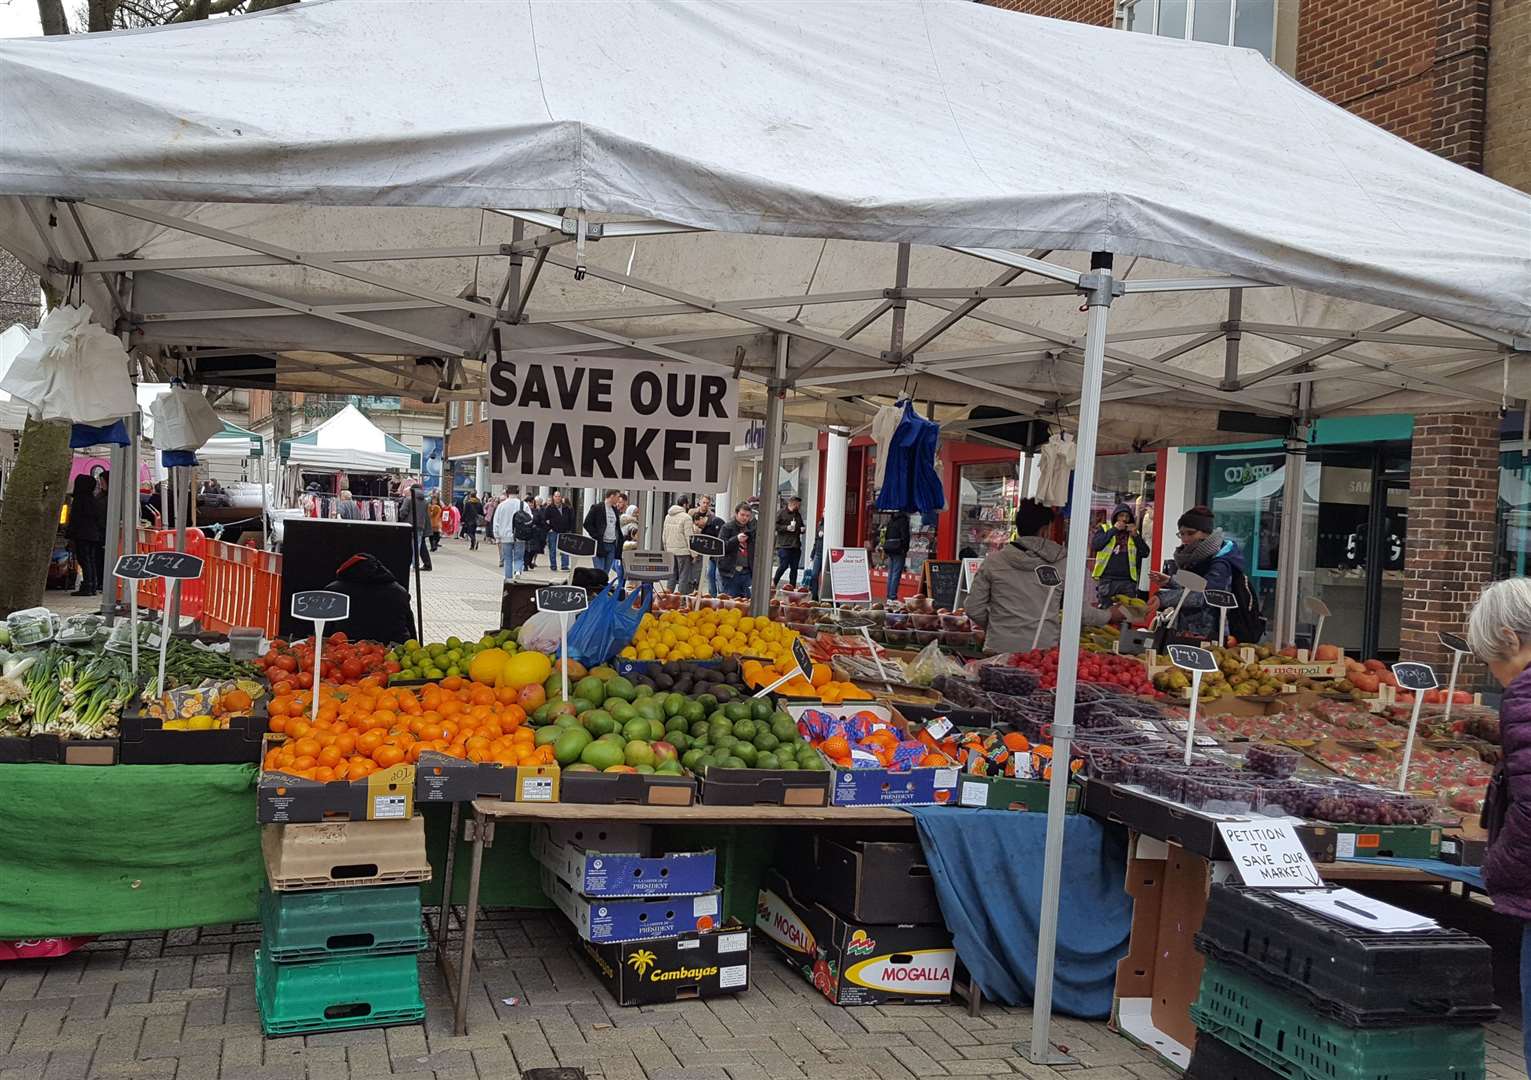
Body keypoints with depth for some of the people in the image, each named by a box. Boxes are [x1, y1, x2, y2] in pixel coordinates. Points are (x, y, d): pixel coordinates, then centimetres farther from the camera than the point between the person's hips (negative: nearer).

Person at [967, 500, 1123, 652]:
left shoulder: (993, 561, 1)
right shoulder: (1062, 563, -1)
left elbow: (974, 609, 2)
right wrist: (1109, 616, 24)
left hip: (999, 647, 1)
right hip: (1043, 648, -1)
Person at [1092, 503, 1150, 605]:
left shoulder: (1134, 533, 16)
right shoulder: (1105, 529, 10)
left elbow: (1145, 553, 6)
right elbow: (1094, 545, -8)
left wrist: (1135, 536, -5)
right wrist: (1113, 530, -9)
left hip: (1127, 581, 2)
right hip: (1107, 580, -2)